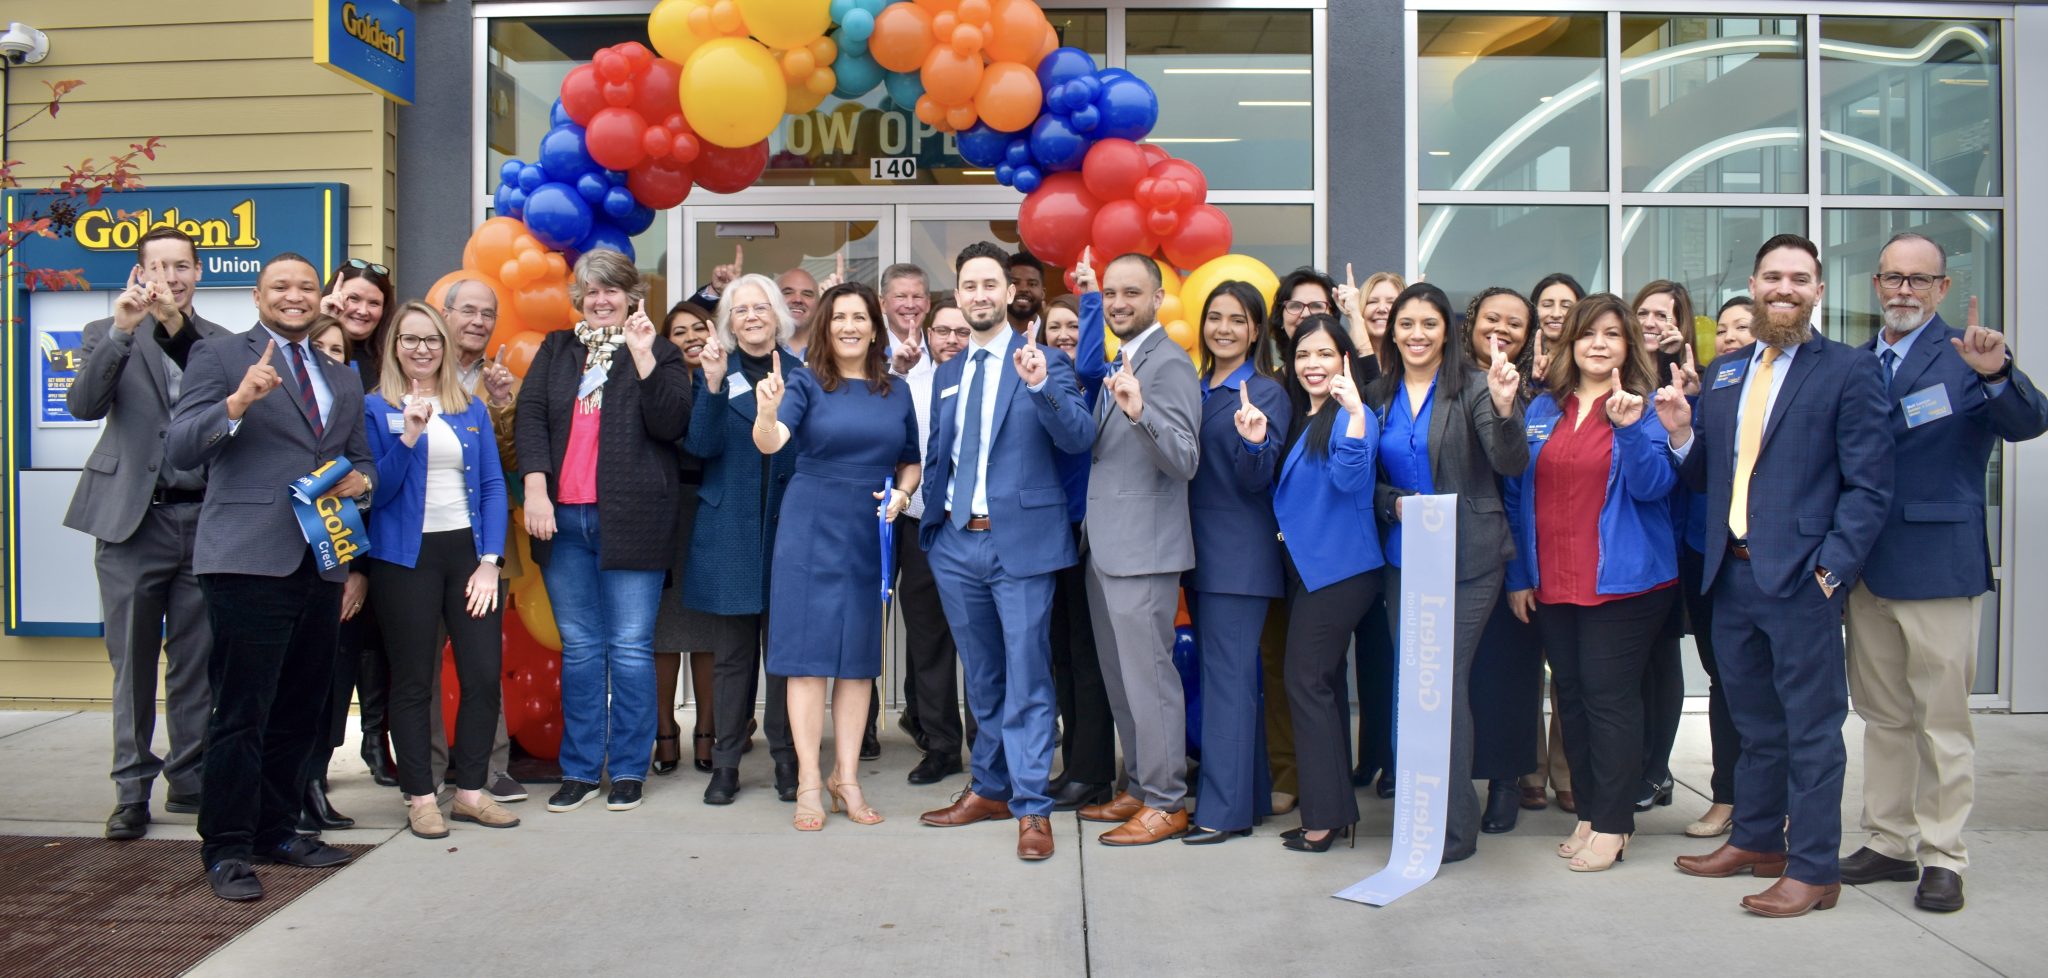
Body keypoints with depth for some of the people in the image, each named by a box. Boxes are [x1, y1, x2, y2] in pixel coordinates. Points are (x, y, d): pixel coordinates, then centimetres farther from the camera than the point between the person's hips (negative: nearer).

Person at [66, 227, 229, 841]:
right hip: (133, 520, -1)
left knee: (197, 661, 8)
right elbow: (84, 405, -15)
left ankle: (189, 779, 20)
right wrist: (123, 330, -23)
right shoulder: (109, 333, 4)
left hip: (203, 519, 2)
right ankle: (132, 788, 16)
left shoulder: (220, 342, 8)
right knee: (133, 662, 5)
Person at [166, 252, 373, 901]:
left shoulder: (343, 379, 20)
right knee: (242, 712, -4)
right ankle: (225, 849, 7)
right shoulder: (219, 356, 3)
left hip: (321, 562, 6)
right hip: (249, 560, -6)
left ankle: (276, 829, 25)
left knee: (299, 710, 12)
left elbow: (362, 460, 25)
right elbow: (178, 451, -7)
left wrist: (360, 479, 1)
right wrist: (236, 402, -24)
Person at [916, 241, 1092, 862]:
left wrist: (1041, 386, -30)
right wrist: (931, 514, 12)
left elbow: (1079, 439, -15)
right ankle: (990, 789, 28)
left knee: (1026, 678, -3)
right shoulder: (947, 373, 15)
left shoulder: (1044, 362, -2)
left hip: (1020, 539, -5)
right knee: (981, 678, 15)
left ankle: (1031, 808, 3)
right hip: (956, 542, 6)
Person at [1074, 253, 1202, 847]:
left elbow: (1184, 460, -21)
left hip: (1143, 548, -9)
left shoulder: (1169, 363, -12)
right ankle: (1139, 787, 27)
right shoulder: (1119, 364, 17)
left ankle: (1166, 803, 8)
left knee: (1148, 675, -3)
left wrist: (1140, 410, -36)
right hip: (1104, 547, 10)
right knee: (1119, 678, 15)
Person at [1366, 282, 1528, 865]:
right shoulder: (1378, 396, 8)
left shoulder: (1473, 387, -6)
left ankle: (1453, 828, 6)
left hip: (1467, 560, -5)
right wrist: (1397, 504, -8)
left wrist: (1504, 408, -34)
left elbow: (1512, 465, -17)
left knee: (1444, 682, -6)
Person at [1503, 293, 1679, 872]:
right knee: (1571, 695, 11)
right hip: (1552, 583, 5)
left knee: (1609, 696, -3)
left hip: (1622, 581, -4)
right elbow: (1518, 493, 11)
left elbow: (1653, 486, -12)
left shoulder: (1647, 407, 0)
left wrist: (1629, 427, -26)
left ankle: (1612, 825, 7)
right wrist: (1518, 575, 8)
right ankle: (1588, 811, 23)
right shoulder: (1543, 409, 10)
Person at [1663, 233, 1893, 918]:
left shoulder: (1848, 372, -3)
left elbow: (1869, 485, -8)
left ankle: (1814, 869, 12)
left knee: (1811, 726, 2)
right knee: (1754, 721, 17)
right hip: (1732, 575, 6)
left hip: (1801, 577, -6)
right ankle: (1756, 841, 31)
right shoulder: (1722, 374, 14)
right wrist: (1681, 432, -4)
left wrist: (1831, 568, -16)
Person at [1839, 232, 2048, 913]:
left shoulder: (1964, 356, -5)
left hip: (1936, 564, -6)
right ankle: (1888, 843, 26)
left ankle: (1943, 858, 14)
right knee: (1882, 717, 15)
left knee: (1942, 722, 3)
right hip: (1866, 567, 6)